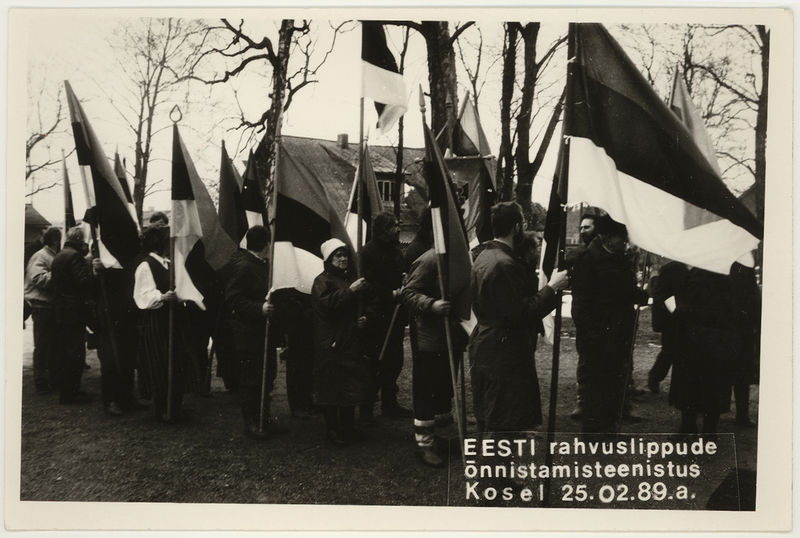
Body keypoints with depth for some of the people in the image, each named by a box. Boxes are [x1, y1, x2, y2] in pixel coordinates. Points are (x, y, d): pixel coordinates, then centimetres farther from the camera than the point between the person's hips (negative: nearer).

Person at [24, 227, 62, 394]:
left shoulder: (53, 256, 16)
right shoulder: (40, 256, -11)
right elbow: (39, 278, -24)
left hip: (51, 306, 9)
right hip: (42, 306, -9)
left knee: (53, 344, 14)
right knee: (42, 346, -2)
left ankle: (53, 379, 24)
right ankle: (41, 383, 6)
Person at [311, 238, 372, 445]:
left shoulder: (349, 279, 19)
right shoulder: (322, 281, -5)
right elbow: (327, 304, -24)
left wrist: (360, 320, 14)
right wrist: (349, 290, -27)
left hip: (350, 342, 8)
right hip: (330, 344, -8)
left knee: (350, 385, 10)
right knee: (331, 388, -4)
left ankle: (347, 429, 23)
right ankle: (333, 430, 8)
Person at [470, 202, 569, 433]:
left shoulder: (482, 258, 11)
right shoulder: (504, 264, -22)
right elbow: (522, 314, -23)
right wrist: (552, 287, -14)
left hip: (483, 352, 11)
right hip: (504, 358, -10)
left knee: (486, 422, 21)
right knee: (502, 425, -1)